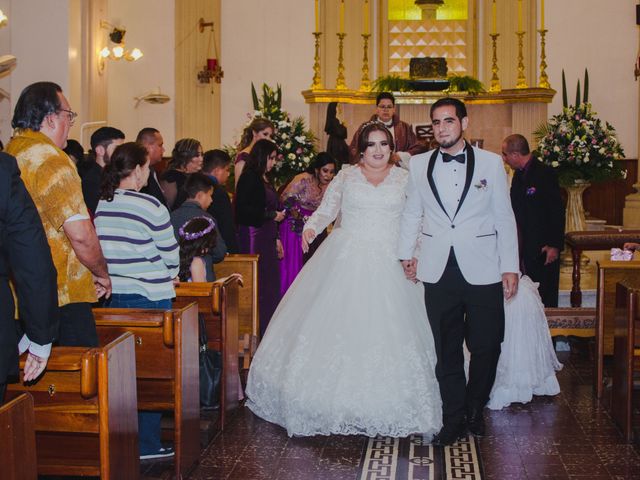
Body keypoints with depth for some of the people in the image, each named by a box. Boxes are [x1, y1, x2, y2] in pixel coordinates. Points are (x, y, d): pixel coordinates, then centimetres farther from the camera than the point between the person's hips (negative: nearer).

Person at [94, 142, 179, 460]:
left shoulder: (101, 206, 1)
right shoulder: (150, 206, -15)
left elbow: (104, 250, 9)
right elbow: (171, 254, -6)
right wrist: (168, 275, 14)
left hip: (113, 296, 6)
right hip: (149, 297, -6)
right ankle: (147, 443, 11)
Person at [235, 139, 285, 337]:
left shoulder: (263, 179, 17)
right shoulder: (249, 178, -10)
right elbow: (244, 210, -18)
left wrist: (276, 238, 19)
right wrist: (272, 215, -11)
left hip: (267, 238, 9)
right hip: (253, 237, -9)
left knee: (270, 284, 9)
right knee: (259, 285, -8)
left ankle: (268, 331, 14)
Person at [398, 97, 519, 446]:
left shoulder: (491, 163, 3)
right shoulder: (419, 165, 8)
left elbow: (504, 217, 4)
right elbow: (412, 213, 17)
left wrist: (510, 266, 1)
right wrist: (405, 253, 9)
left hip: (483, 270, -1)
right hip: (438, 271, 1)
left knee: (486, 345, 3)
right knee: (446, 349, 6)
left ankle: (475, 409, 26)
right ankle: (454, 418, 18)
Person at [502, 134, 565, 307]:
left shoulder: (545, 174, -13)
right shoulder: (518, 174, 13)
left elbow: (557, 211, -15)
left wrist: (555, 245, -17)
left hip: (544, 248, -8)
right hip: (525, 248, 8)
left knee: (545, 296, -2)